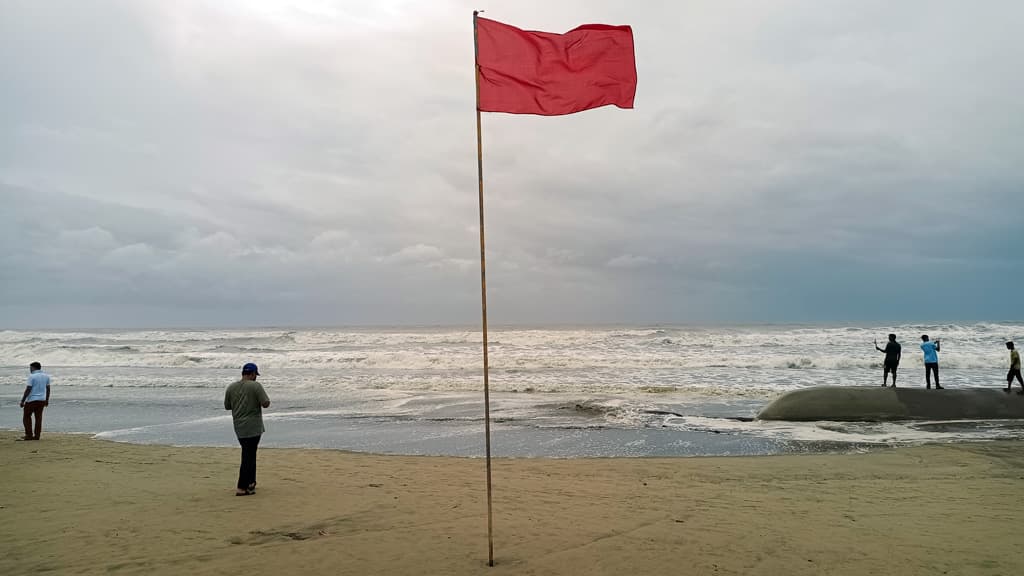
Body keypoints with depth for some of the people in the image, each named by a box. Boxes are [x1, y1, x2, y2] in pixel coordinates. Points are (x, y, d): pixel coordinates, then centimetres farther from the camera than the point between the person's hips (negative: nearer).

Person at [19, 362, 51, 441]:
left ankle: (29, 435, 4)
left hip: (32, 400, -5)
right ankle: (37, 436, 7)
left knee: (27, 417, 8)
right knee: (38, 418, 7)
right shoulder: (46, 376, 7)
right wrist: (47, 400, 19)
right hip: (42, 400, 6)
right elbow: (48, 389, 11)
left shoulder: (32, 376, -12)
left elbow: (28, 390, -15)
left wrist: (22, 401, -10)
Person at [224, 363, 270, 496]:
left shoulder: (231, 388, 5)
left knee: (249, 455, 20)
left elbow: (227, 406, 14)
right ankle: (241, 488, -3)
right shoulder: (255, 386, -11)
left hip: (239, 428, 6)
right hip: (253, 427, -6)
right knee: (248, 456, -2)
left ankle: (250, 482, 27)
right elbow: (266, 404, -15)